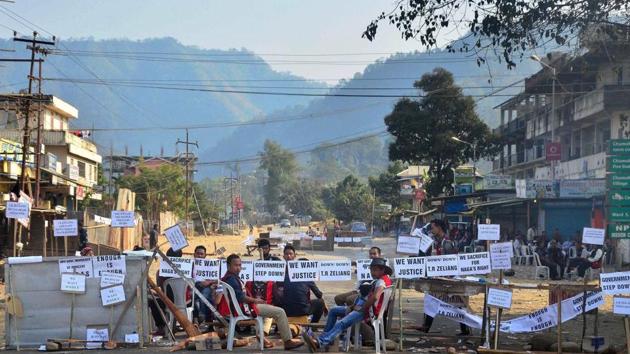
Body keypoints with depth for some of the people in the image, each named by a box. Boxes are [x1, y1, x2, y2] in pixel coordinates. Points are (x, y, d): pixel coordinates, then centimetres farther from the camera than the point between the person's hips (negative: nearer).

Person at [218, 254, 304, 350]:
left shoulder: (227, 278, 13)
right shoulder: (231, 279, -20)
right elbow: (240, 297, -25)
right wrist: (255, 300, -11)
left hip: (239, 306, 11)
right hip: (244, 308, -11)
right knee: (280, 312, -11)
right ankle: (288, 341, -4)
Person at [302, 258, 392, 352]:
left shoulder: (381, 281, -13)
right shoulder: (377, 281, 20)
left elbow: (375, 297, -30)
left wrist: (362, 308, -18)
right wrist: (352, 307, 6)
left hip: (368, 311, -12)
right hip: (362, 307, 12)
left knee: (341, 323, -30)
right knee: (333, 311, 15)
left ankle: (319, 342, -45)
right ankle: (326, 338, 8)